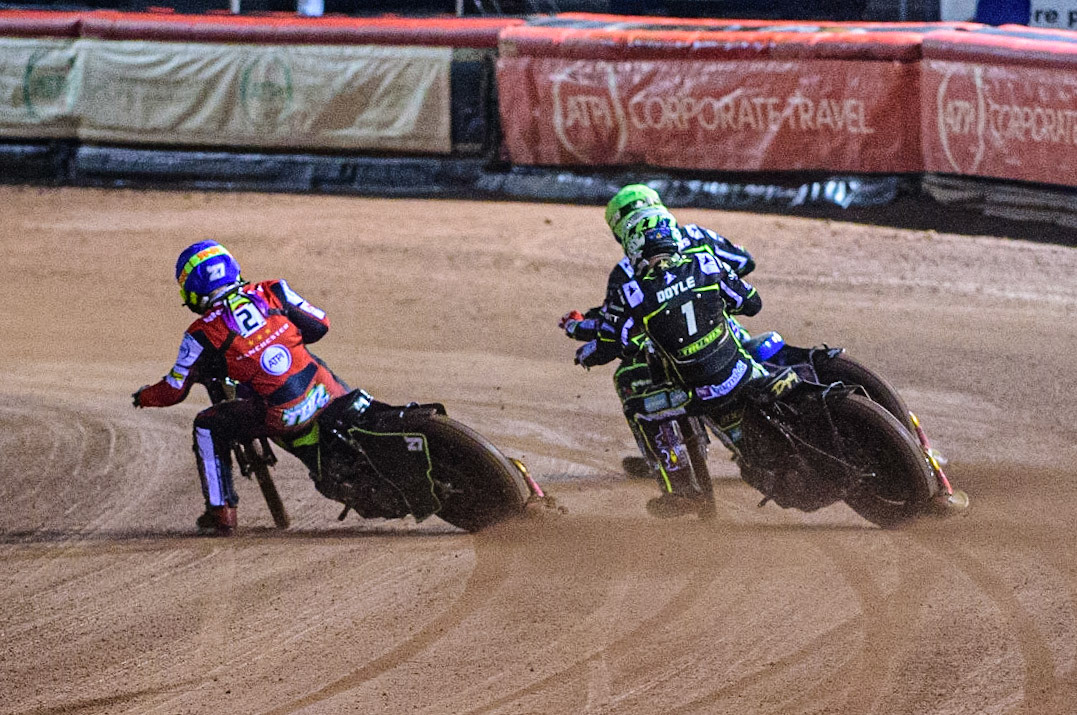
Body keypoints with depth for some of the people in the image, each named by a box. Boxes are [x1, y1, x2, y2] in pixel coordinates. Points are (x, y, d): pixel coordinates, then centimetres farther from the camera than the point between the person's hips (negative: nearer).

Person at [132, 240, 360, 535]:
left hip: (282, 417, -4)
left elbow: (174, 390, 8)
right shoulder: (272, 292, 6)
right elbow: (320, 325, 12)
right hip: (327, 394, 4)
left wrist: (144, 396, 29)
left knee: (208, 427, 15)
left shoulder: (202, 334, -1)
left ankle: (221, 512, 15)